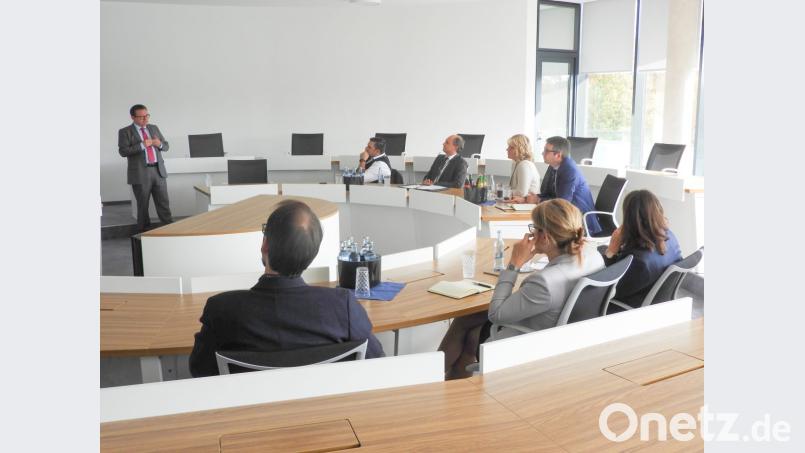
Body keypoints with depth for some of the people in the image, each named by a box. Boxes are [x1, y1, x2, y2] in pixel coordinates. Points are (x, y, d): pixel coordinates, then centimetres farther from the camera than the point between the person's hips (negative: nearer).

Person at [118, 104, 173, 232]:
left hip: (158, 171, 3)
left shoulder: (154, 128, 12)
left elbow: (166, 146, 15)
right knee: (143, 206, 5)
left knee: (163, 203, 3)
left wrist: (159, 144, -8)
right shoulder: (125, 132, -1)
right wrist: (142, 145, -19)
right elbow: (123, 151, -13)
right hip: (140, 173, -3)